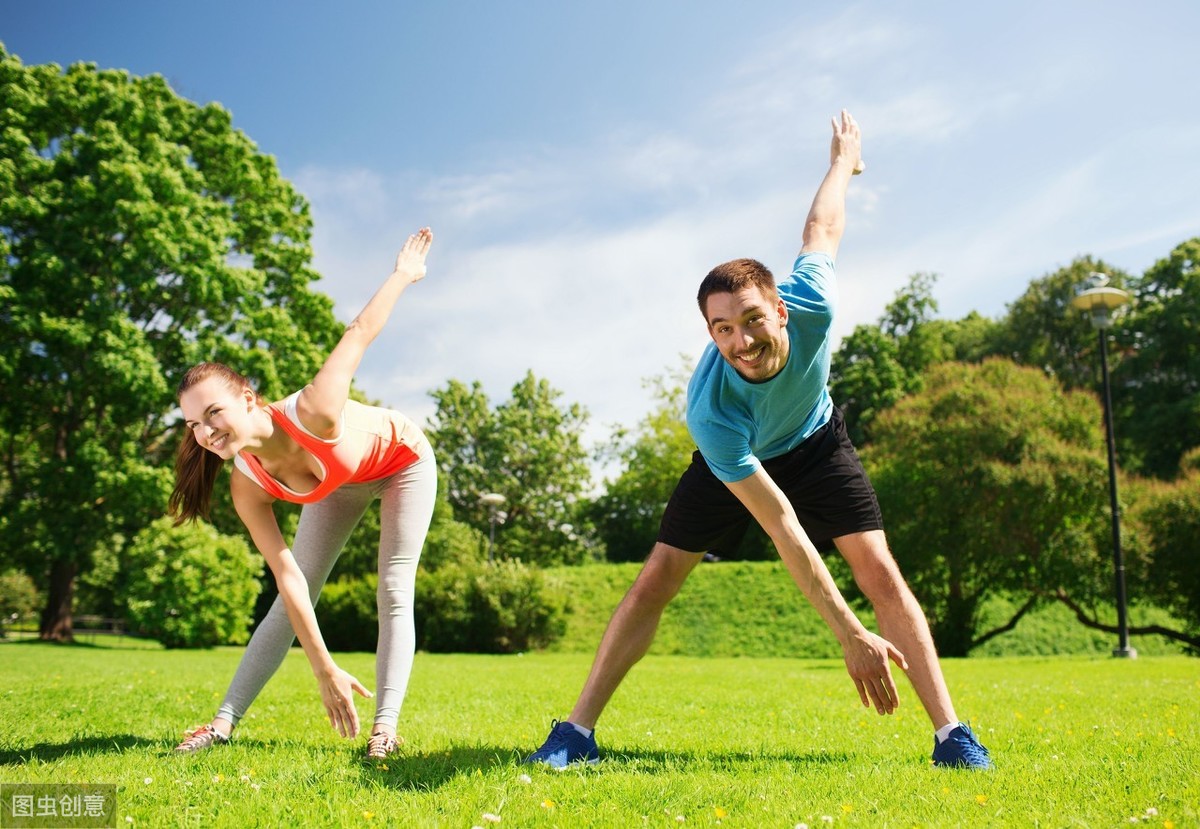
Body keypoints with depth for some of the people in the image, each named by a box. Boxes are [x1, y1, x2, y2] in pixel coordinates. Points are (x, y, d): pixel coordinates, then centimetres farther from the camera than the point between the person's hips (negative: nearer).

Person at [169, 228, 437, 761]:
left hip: (403, 459, -3)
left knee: (394, 592, -10)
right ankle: (224, 722, 8)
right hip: (341, 482, 3)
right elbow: (290, 579, -25)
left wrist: (404, 272, -12)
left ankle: (385, 729, -8)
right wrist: (325, 670, -26)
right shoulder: (247, 487, -28)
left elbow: (359, 333, -29)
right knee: (290, 602, 0)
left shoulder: (313, 413, -43)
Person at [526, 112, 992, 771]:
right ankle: (577, 732, -1)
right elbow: (783, 530, -39)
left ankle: (951, 734, -4)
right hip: (733, 461, -2)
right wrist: (850, 635, -37)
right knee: (656, 580, -9)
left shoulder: (809, 305, -35)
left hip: (815, 440, 2)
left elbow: (822, 227, -12)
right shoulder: (710, 410, -41)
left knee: (879, 569, -12)